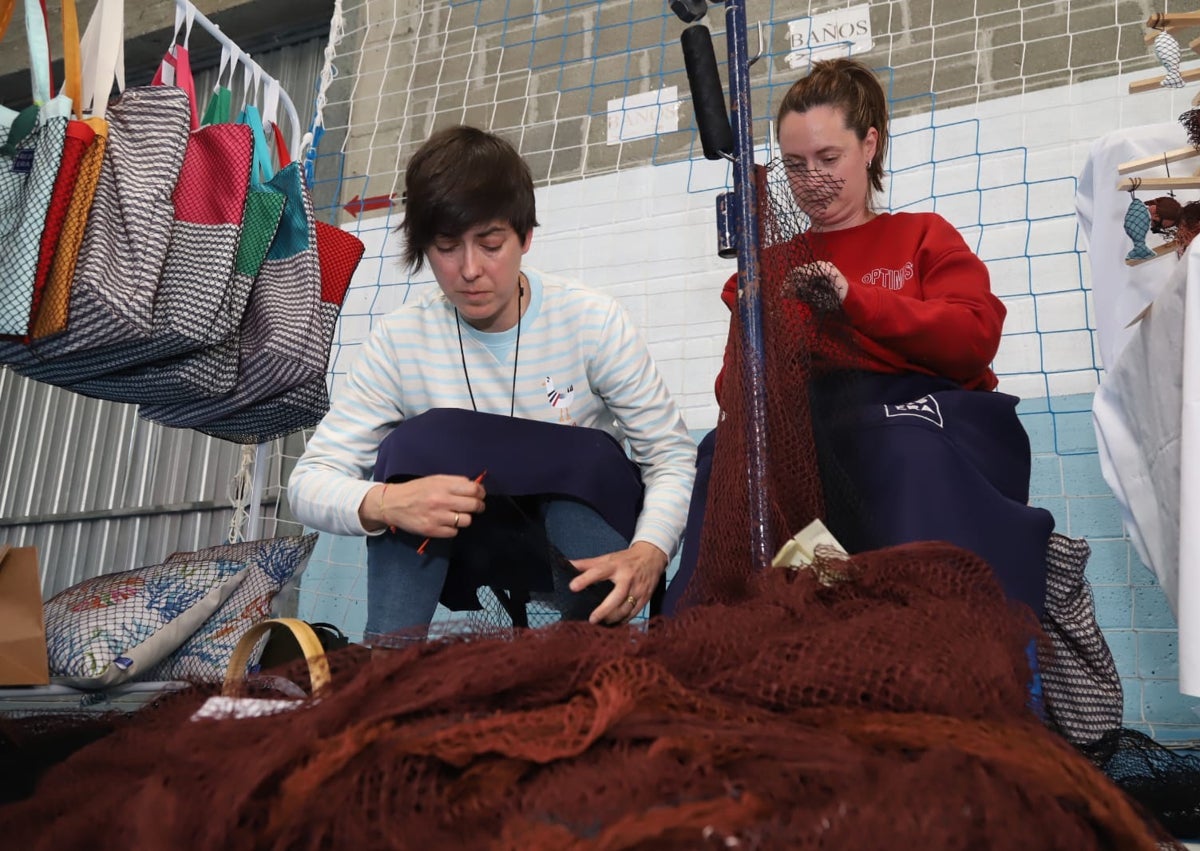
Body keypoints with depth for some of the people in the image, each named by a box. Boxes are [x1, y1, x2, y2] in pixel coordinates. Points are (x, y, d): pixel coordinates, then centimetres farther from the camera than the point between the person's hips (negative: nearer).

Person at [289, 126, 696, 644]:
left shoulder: (593, 323, -15)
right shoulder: (399, 340, -11)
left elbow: (673, 455, -14)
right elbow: (309, 482, -13)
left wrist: (648, 552, -34)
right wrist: (381, 503, -37)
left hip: (583, 538, -1)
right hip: (463, 549, 1)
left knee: (588, 456, -31)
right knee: (419, 441, -25)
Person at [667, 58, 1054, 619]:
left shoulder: (922, 236, 22)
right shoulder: (769, 267, 26)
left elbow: (975, 339, 2)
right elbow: (734, 394, 16)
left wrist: (854, 297, -9)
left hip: (917, 408, -1)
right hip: (803, 422, 2)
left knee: (909, 451, -39)